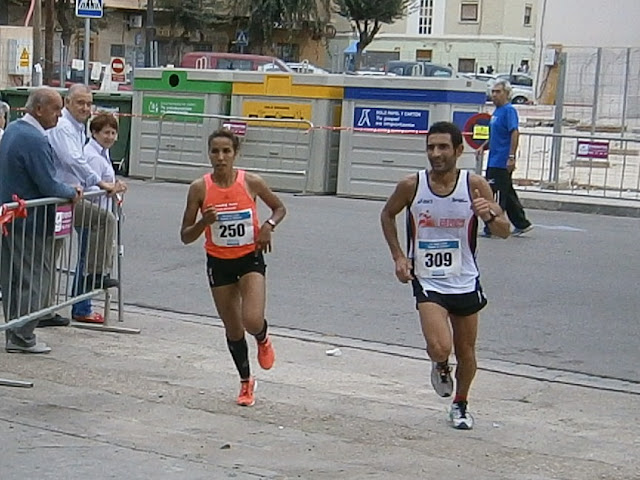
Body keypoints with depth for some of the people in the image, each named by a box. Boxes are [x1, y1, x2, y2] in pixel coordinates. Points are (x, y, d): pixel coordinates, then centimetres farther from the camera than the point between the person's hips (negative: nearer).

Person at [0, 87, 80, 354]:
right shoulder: (35, 140, -21)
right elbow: (49, 186, -22)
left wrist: (67, 189, 17)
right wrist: (72, 192, -3)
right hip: (31, 223, -10)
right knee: (35, 279, 0)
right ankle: (22, 338, 3)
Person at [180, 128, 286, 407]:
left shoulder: (251, 182, -11)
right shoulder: (200, 188, -10)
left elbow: (279, 208, 7)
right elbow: (185, 237, -6)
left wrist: (269, 226, -13)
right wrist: (204, 222, -26)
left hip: (250, 258, -1)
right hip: (219, 262, 1)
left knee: (252, 321, -20)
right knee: (233, 329, 11)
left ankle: (263, 339, 19)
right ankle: (246, 381, 34)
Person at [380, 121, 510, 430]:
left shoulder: (474, 185, -10)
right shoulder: (411, 186, -10)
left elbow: (504, 231, -6)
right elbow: (387, 214, 10)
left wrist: (490, 215, -29)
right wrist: (398, 256, -1)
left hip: (465, 282, 2)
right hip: (428, 281, -2)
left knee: (466, 352, 13)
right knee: (440, 349, -20)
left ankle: (461, 405, 40)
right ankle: (440, 367, 17)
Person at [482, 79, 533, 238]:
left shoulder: (509, 110, -12)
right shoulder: (497, 111, 16)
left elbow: (514, 133, -21)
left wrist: (511, 157, -26)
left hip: (502, 163, -10)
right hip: (494, 161, 10)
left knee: (496, 195, -6)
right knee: (508, 194, 15)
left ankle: (491, 229, -1)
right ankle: (522, 224, 22)